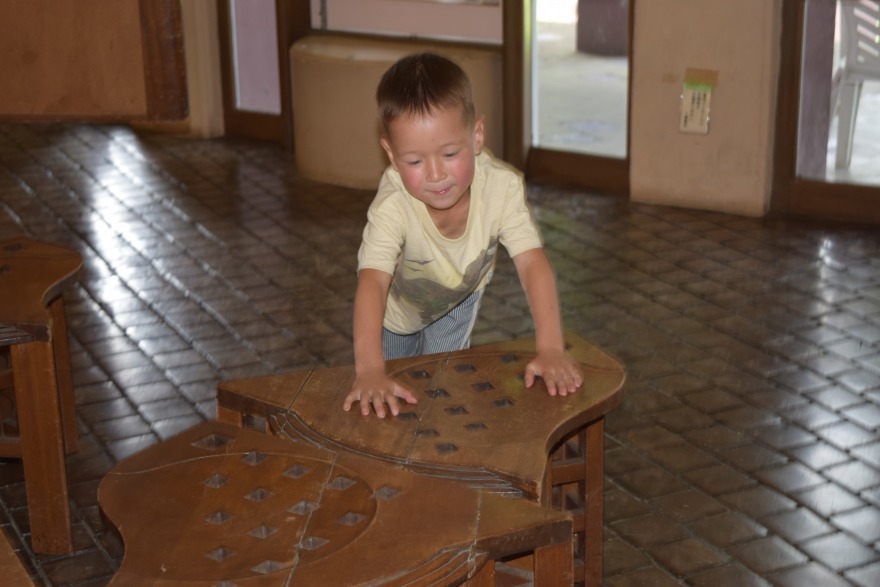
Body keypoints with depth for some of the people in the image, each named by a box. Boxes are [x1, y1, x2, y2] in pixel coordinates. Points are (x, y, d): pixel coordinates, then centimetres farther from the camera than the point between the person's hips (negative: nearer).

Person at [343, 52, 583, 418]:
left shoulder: (502, 186, -39)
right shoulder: (393, 206, -45)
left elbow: (532, 264, -41)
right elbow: (372, 281, -54)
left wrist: (550, 349, -53)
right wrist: (369, 371, -68)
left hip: (459, 296, 2)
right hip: (397, 304, -1)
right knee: (390, 402, 14)